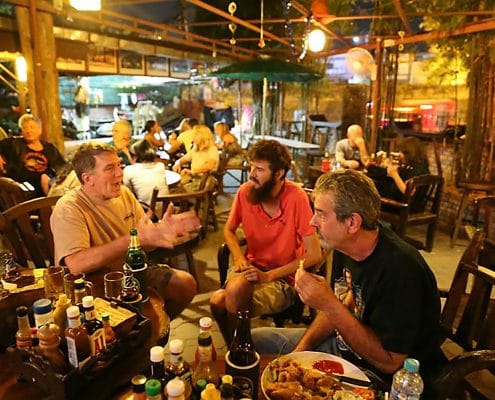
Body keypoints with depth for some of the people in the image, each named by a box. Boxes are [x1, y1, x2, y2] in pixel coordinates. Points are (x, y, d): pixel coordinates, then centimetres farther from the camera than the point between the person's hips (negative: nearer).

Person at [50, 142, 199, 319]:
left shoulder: (124, 194, 3)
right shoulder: (68, 209, -18)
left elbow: (146, 244, 5)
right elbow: (76, 264, -32)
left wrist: (162, 229, -19)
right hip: (93, 283, -7)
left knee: (186, 283, -2)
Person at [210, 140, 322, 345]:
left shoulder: (296, 197, -20)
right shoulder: (245, 191, -6)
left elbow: (314, 255, -16)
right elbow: (229, 229, 13)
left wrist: (268, 275, -16)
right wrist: (239, 257, -6)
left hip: (284, 277, -4)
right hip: (253, 265, 4)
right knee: (217, 300, -25)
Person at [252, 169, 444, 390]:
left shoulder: (400, 269, -31)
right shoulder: (344, 246, -6)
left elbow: (389, 362, -27)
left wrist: (329, 304, -33)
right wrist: (302, 347, -5)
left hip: (381, 378, -7)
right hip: (344, 346, 8)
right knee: (255, 339, 8)